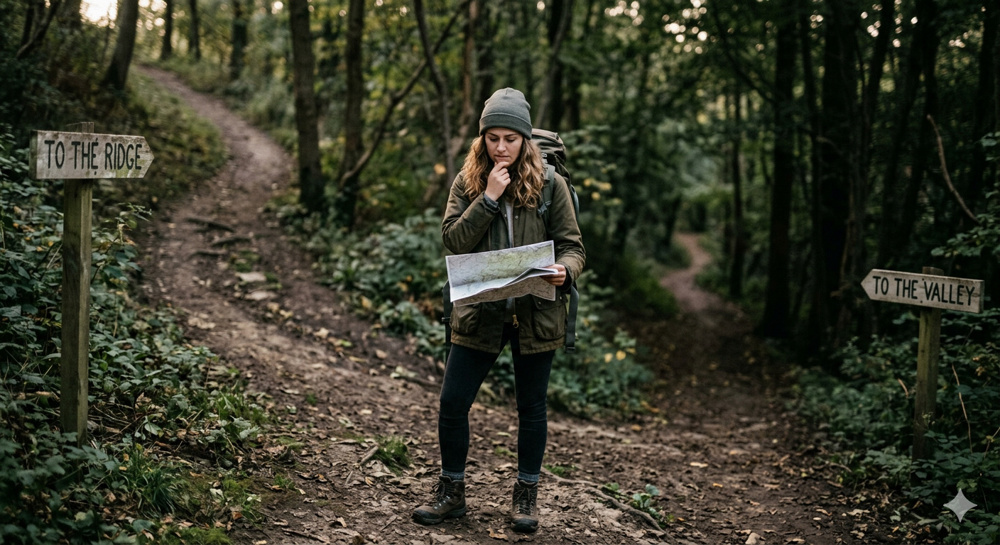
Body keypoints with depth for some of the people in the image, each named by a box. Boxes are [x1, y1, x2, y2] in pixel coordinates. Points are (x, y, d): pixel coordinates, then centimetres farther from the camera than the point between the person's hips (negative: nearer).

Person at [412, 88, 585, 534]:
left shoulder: (549, 184, -2)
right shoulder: (467, 182, 2)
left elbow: (572, 245, -1)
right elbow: (453, 240, -9)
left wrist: (564, 270, -23)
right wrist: (488, 198, -17)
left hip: (535, 312, -1)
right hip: (479, 313, 1)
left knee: (531, 408, 11)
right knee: (452, 404, 2)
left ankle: (526, 495, 28)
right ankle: (451, 492, 21)